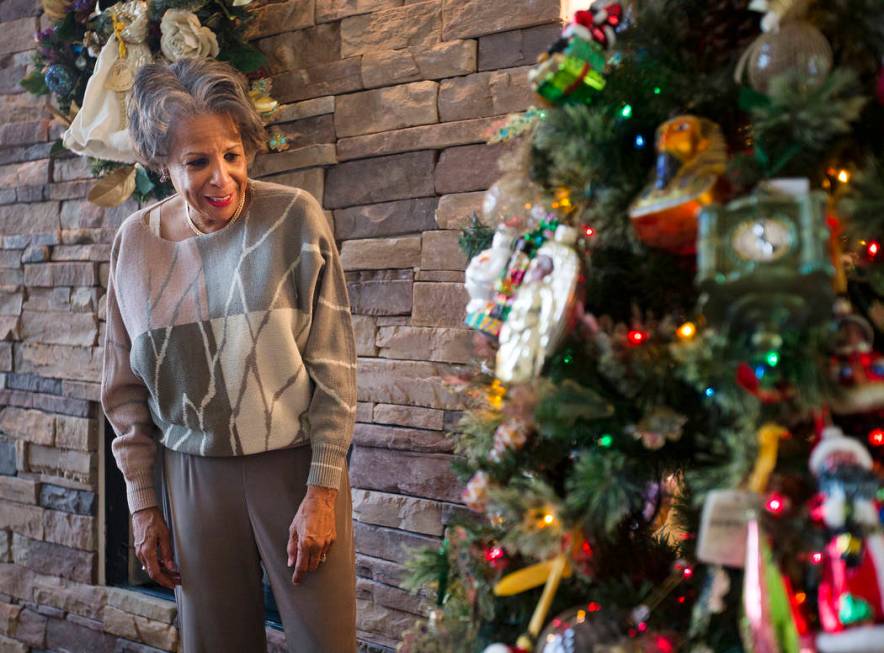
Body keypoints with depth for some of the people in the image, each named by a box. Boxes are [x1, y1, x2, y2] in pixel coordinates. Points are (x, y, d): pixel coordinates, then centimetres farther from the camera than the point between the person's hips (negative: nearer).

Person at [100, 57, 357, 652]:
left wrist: (323, 489, -10)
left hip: (295, 463, -2)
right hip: (195, 474, 3)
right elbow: (126, 389, 8)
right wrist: (142, 502, 7)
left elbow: (335, 366, -7)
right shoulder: (136, 242, 0)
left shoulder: (294, 218, -9)